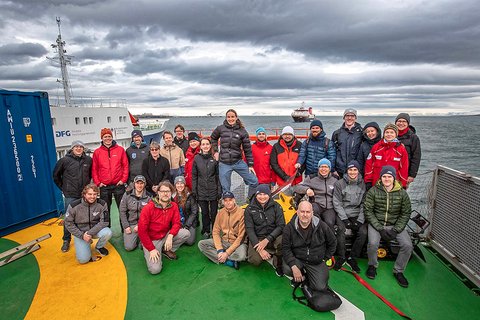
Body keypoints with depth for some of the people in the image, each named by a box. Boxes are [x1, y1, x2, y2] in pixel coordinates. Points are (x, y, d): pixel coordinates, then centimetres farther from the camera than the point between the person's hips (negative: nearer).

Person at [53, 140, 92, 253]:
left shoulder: (88, 160, 1)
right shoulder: (65, 160, -5)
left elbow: (91, 174, 16)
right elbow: (56, 175, 6)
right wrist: (63, 188, 6)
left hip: (84, 194, 2)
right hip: (70, 195, -2)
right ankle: (66, 240, 17)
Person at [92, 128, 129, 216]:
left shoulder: (120, 149, 3)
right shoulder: (97, 152, 5)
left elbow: (125, 165, 2)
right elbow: (94, 169, 6)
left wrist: (123, 179, -5)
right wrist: (97, 182, -2)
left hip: (118, 185, -1)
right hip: (104, 186, 1)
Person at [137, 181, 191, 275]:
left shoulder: (174, 206, -5)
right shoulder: (148, 208, -18)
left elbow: (176, 223, -5)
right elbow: (142, 231, -16)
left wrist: (170, 236, -27)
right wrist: (151, 249, -18)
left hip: (166, 236, 4)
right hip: (152, 240, -4)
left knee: (186, 233, -18)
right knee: (155, 269, -19)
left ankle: (167, 250, 5)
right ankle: (148, 253, 14)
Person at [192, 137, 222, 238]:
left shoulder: (215, 158, -2)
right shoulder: (197, 158, 3)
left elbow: (218, 175, -1)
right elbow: (194, 176, 5)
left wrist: (219, 190, -5)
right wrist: (194, 190, 0)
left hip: (213, 190, -1)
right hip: (201, 191, 1)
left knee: (214, 212, 6)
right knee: (204, 212, 11)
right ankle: (206, 231, 27)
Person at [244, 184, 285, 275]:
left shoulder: (276, 207, -3)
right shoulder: (249, 209, -4)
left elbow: (281, 226, -8)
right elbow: (249, 229, -8)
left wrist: (267, 240, -21)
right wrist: (259, 249, -18)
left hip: (273, 237, 0)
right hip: (257, 238, 0)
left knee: (283, 241, -33)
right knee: (255, 260, -25)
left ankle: (278, 264, -4)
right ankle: (270, 256, 8)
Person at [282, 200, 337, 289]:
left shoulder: (321, 226, -9)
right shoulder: (289, 227, -12)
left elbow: (332, 243, 7)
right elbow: (286, 248, -11)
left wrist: (325, 259, 5)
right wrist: (294, 266, -22)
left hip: (316, 262, 1)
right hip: (297, 259, 0)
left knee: (320, 287, -13)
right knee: (287, 269, -29)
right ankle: (302, 276, 8)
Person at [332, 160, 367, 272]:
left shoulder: (362, 184, 7)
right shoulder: (339, 183, -1)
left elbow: (363, 204, 5)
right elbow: (337, 203, -4)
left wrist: (360, 220, -6)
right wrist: (345, 219, -12)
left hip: (357, 215, 2)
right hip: (342, 214, -2)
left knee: (363, 232, -22)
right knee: (341, 230, -28)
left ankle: (352, 259, -4)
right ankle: (341, 258, -9)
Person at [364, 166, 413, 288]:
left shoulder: (402, 193, -1)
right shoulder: (373, 191, -7)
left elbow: (406, 213, 3)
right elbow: (368, 211, -7)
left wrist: (396, 230, -9)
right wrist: (380, 229, -14)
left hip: (395, 225, 2)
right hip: (376, 223, -2)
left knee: (408, 245, -17)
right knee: (373, 243, -26)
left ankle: (398, 271, 9)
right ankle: (372, 265, 6)